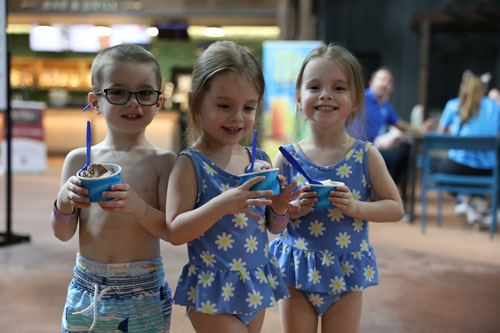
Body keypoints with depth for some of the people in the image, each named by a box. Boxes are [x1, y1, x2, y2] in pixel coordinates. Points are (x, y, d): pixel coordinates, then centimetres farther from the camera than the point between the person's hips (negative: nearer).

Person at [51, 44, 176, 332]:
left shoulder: (163, 161, -5)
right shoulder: (79, 159, 1)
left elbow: (172, 231, -8)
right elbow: (63, 234, 4)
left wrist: (137, 206, -24)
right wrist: (64, 201, -16)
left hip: (144, 295, -2)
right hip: (87, 288, 2)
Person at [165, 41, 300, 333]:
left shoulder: (260, 160, 3)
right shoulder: (191, 164, -12)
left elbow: (274, 228, 12)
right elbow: (174, 232, -18)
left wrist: (279, 209, -10)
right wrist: (221, 205, -30)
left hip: (256, 284, 6)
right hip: (213, 290, -5)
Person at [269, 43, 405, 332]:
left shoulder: (366, 156, -6)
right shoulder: (287, 158, -6)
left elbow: (395, 208, -2)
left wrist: (356, 207, -18)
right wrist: (293, 208, -21)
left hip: (345, 273, 0)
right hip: (297, 271, 0)